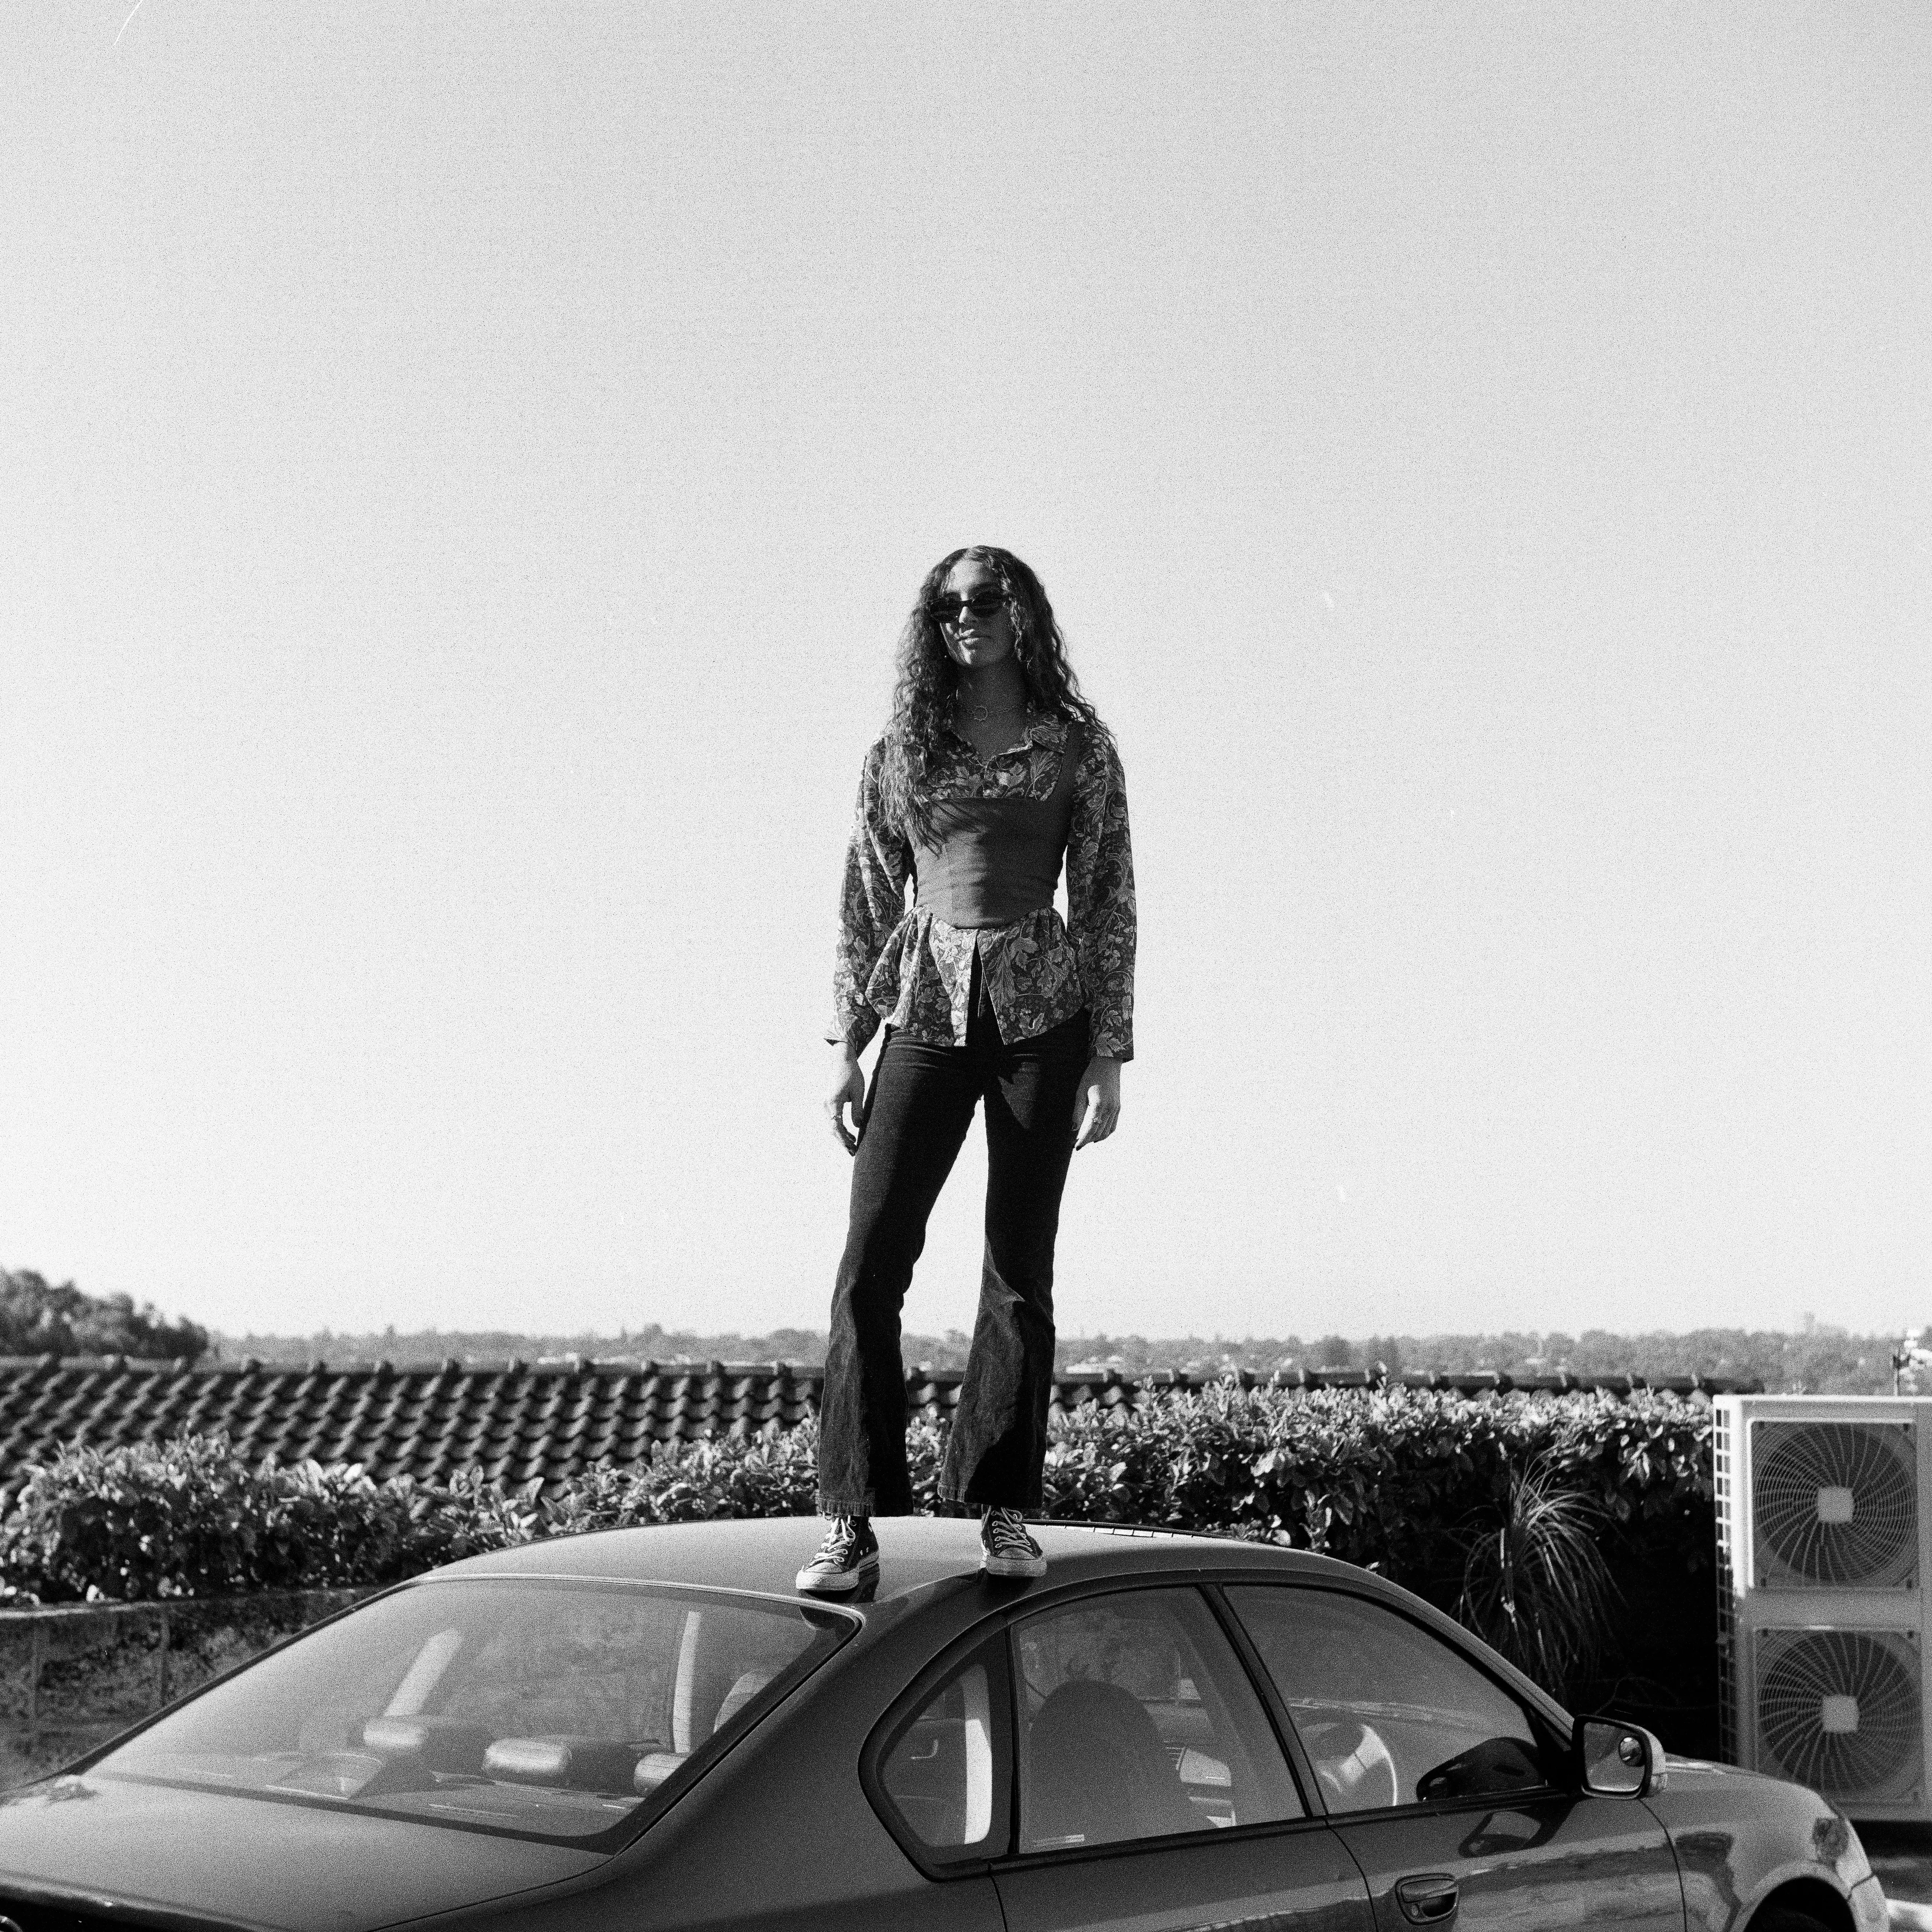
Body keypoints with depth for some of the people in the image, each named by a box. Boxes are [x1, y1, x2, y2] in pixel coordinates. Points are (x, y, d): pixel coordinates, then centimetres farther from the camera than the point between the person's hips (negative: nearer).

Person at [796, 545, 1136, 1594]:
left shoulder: (1077, 747, 5)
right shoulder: (899, 752, 9)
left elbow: (1107, 905, 4)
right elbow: (866, 909, 11)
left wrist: (1109, 1057, -1)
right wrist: (845, 1047, 6)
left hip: (1041, 1012, -1)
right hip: (927, 1010, 1)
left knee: (1021, 1272, 2)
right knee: (870, 1264, -8)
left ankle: (1003, 1513, 10)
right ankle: (852, 1523, -5)